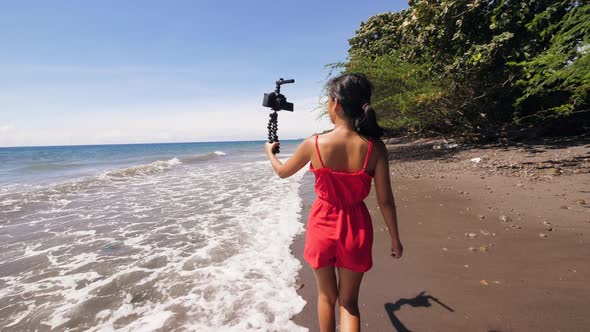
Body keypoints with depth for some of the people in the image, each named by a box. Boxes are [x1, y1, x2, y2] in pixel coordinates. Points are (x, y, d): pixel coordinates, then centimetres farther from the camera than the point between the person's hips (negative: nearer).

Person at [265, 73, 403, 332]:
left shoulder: (314, 144, -15)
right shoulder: (375, 147, -13)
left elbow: (282, 172, 3)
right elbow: (385, 200, -8)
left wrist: (270, 152, 24)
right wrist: (395, 239, 6)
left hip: (323, 225, 0)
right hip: (356, 229, 1)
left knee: (326, 295, 24)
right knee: (349, 302, 19)